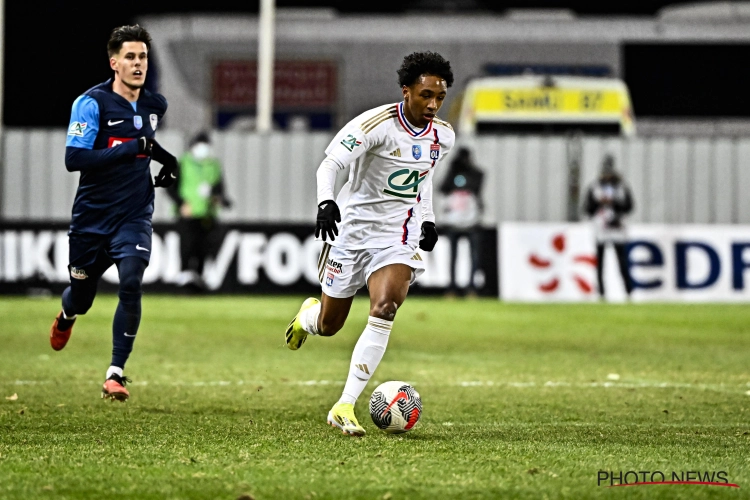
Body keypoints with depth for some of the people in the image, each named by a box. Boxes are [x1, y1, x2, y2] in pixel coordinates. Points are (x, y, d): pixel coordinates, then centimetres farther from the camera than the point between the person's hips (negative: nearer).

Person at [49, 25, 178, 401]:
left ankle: (115, 374, -13)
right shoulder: (91, 103, -13)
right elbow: (74, 158, -24)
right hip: (91, 216, -2)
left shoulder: (156, 105, 4)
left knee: (131, 283, -21)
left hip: (133, 215, 2)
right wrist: (132, 148, -27)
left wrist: (168, 162, 9)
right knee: (81, 297, 13)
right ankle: (66, 317, 53)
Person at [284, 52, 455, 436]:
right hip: (354, 229, -3)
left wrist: (427, 219, 17)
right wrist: (326, 201, -43)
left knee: (384, 309, -24)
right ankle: (308, 314, 51)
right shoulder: (377, 124, -18)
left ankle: (344, 408, -21)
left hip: (399, 236, 3)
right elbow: (330, 163, -26)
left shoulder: (443, 137, 2)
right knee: (327, 326, 9)